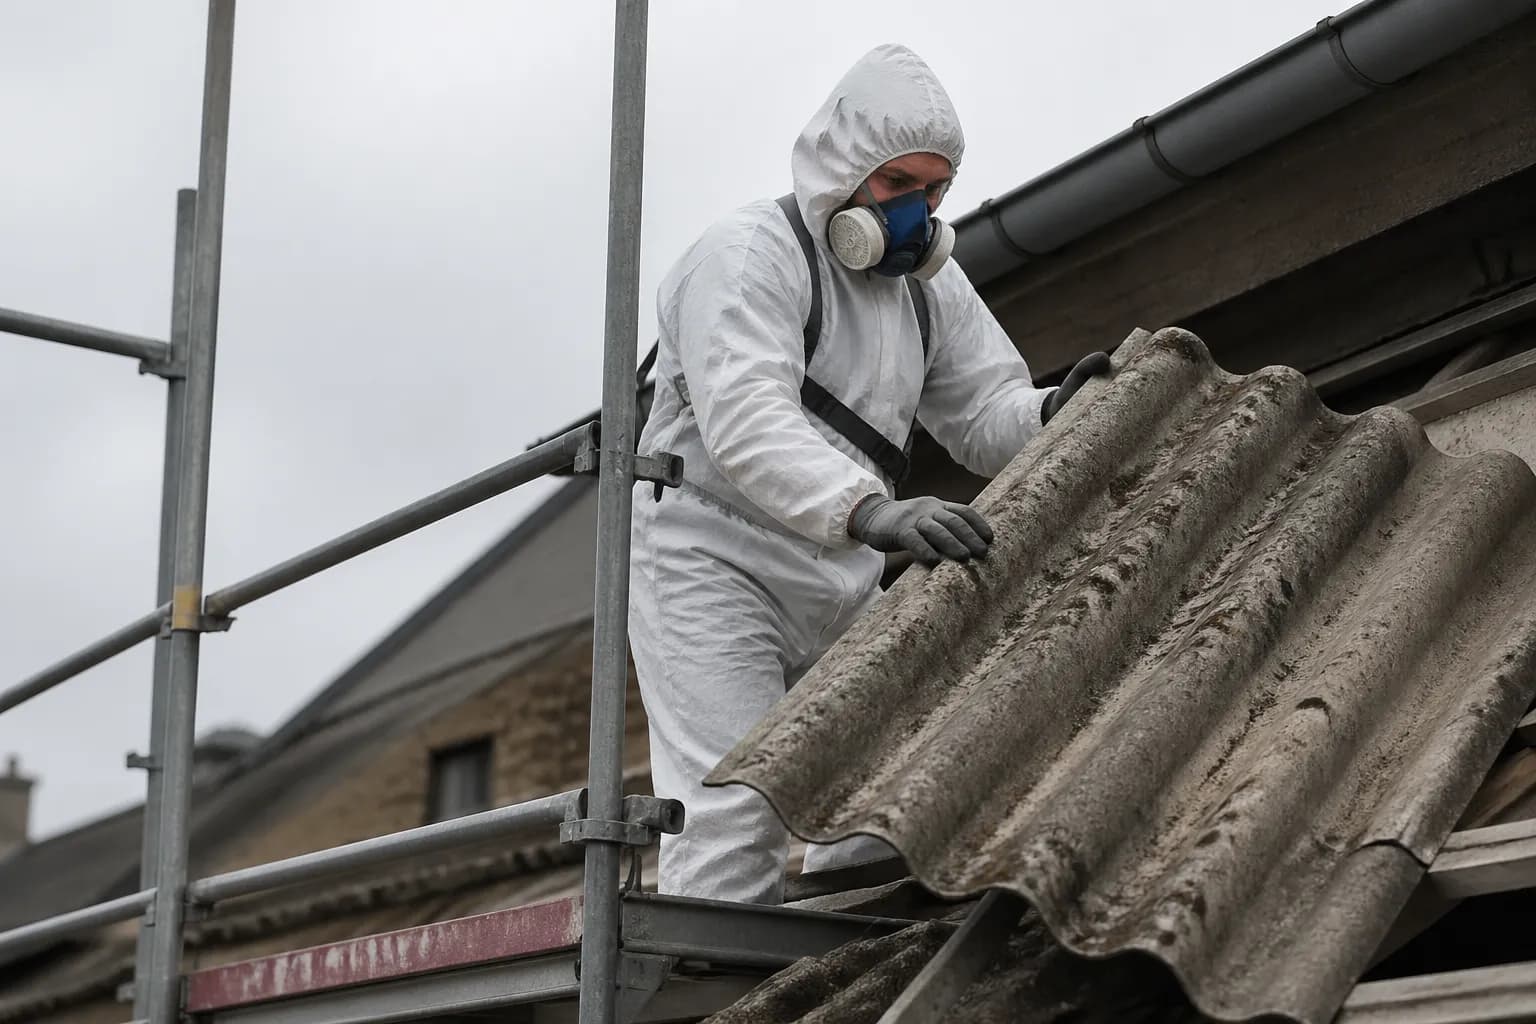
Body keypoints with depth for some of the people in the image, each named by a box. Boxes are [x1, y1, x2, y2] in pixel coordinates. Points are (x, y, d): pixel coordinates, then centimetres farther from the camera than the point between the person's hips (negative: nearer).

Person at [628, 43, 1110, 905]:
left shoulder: (928, 281, 11)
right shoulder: (751, 254, -15)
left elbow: (986, 417, 11)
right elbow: (746, 423, -30)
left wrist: (1054, 413, -14)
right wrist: (870, 510, -45)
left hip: (840, 591, 8)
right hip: (711, 570, -8)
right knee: (735, 823, -17)